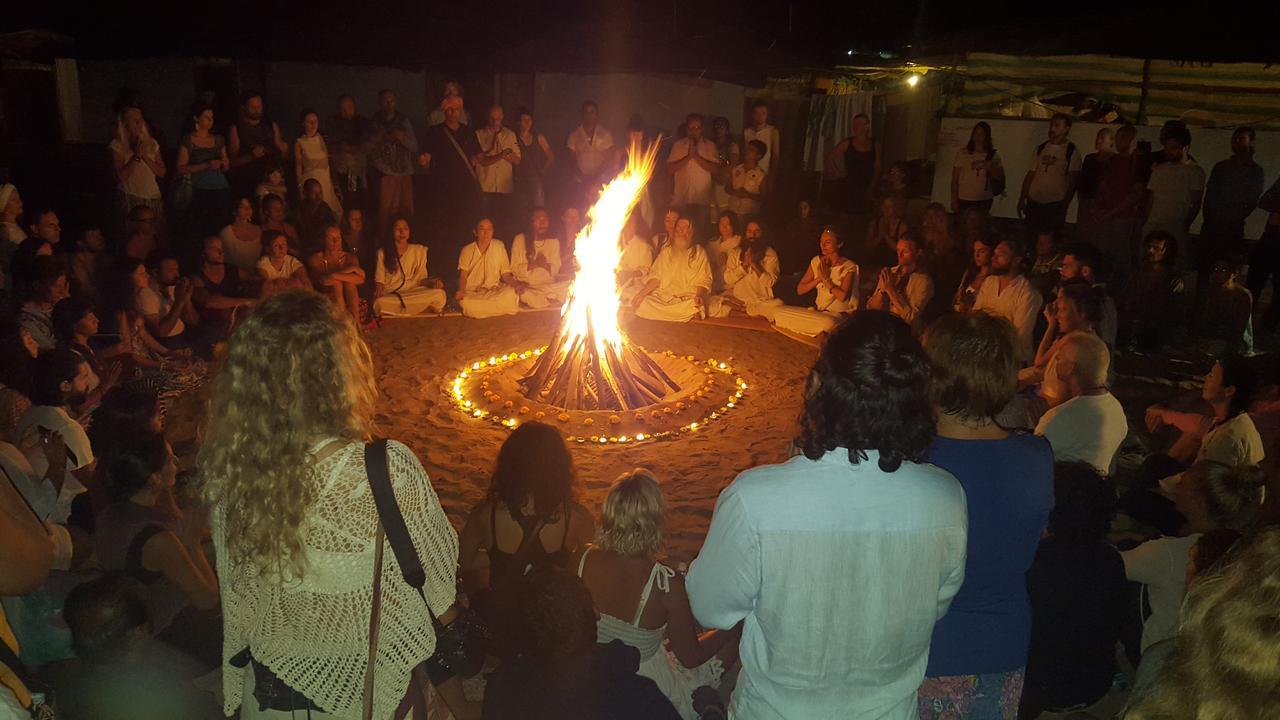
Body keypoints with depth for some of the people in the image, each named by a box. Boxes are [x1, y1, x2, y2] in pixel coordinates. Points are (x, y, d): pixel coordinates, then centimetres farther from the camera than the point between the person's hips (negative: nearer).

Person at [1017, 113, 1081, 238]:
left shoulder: (1071, 151, -2)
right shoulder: (1040, 149, 11)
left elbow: (1073, 182, -6)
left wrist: (1064, 205, -12)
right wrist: (1022, 199, 9)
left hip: (1055, 205, -4)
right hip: (1033, 202, 4)